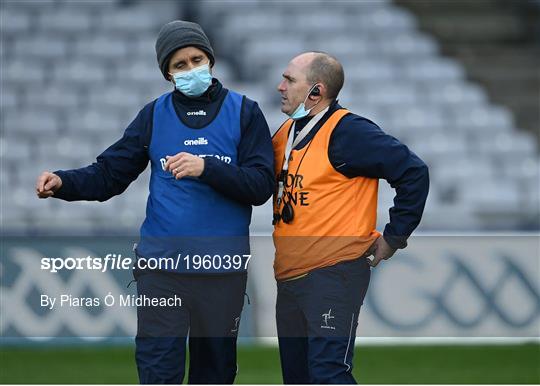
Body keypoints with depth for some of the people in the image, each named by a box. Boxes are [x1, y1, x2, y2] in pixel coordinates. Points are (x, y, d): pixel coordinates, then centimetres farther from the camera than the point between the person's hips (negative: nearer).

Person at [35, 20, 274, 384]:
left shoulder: (244, 112, 3)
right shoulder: (155, 115, 8)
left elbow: (262, 185, -6)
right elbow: (109, 173, 4)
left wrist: (207, 168, -20)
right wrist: (64, 183, -14)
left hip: (223, 269, 0)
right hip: (161, 267, 0)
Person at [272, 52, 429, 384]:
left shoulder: (347, 132, -12)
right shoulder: (285, 134, 13)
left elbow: (412, 172, -16)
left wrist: (393, 238, -11)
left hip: (334, 274, -9)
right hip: (289, 278, 9)